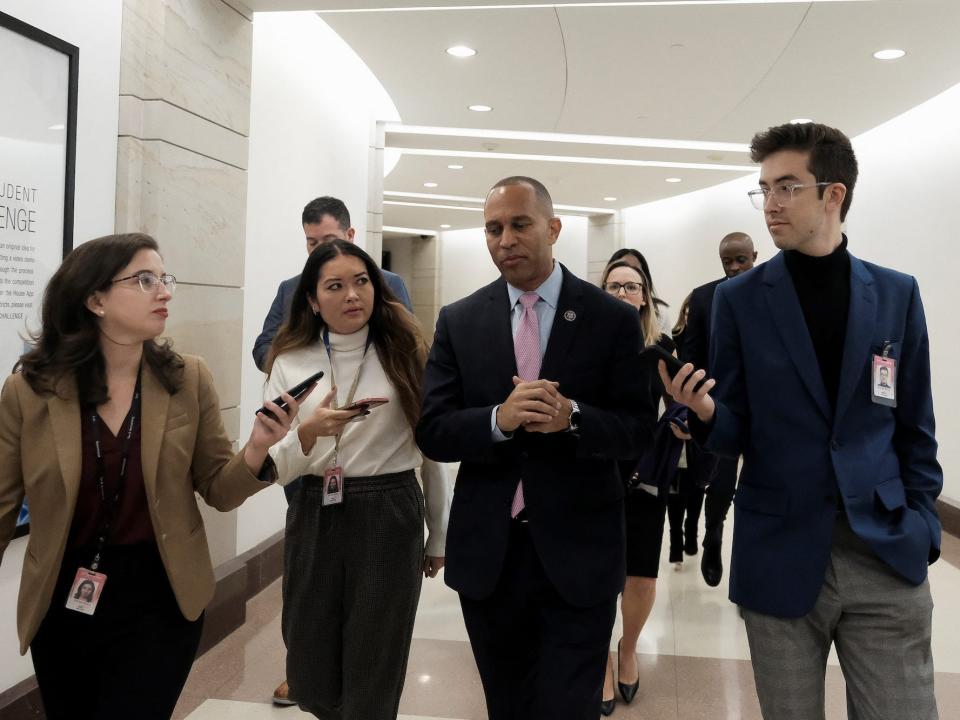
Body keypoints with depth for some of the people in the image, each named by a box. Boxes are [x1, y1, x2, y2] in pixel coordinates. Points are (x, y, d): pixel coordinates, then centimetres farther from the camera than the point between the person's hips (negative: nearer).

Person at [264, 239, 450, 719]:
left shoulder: (405, 352, -2)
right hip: (314, 519, 2)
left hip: (389, 519, -2)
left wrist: (439, 535, 7)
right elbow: (274, 467, -3)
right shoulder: (290, 363, 1)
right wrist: (308, 433, -23)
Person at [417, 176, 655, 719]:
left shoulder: (613, 318, -4)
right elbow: (433, 432, -4)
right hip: (487, 552, 3)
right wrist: (499, 420, -23)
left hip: (578, 553, -2)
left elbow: (639, 429, -5)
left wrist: (572, 417, -25)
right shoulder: (459, 321, 1)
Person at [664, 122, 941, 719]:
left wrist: (921, 526, 3)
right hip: (781, 557, -1)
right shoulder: (739, 298, -2)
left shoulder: (896, 294, 3)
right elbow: (736, 432, -1)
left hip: (888, 555, 1)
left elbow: (914, 426, 8)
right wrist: (705, 411, -23)